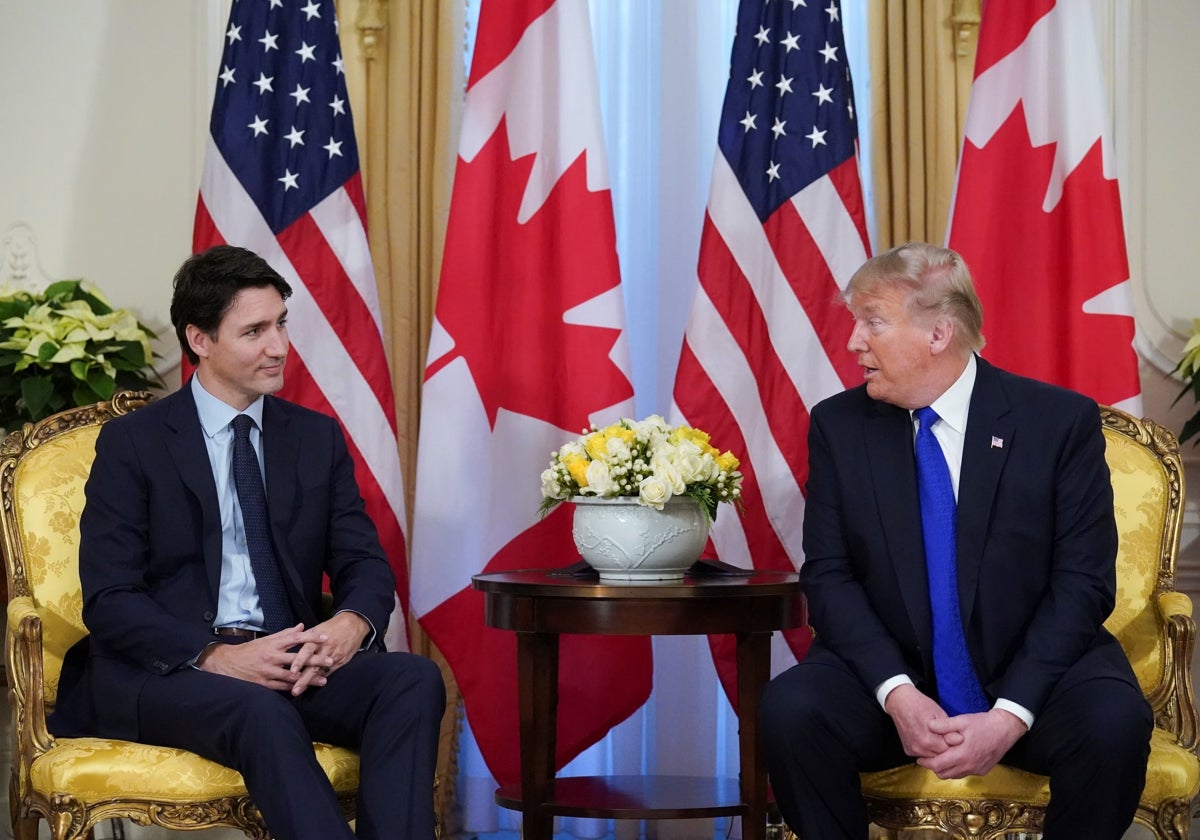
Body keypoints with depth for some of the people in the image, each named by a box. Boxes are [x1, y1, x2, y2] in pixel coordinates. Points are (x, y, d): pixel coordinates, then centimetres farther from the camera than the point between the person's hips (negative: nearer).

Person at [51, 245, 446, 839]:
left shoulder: (317, 437, 14)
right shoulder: (132, 443, 2)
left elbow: (364, 563, 9)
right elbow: (109, 600, -5)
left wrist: (351, 624, -16)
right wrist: (214, 657, -21)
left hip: (288, 659, 4)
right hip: (165, 667, -4)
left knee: (414, 678, -25)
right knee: (259, 710, -37)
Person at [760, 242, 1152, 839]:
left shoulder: (1061, 421, -5)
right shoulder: (838, 426, 1)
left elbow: (1083, 583, -8)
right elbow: (829, 576, -3)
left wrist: (1010, 715, -20)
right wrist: (896, 694, -19)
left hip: (1032, 674, -1)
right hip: (890, 674, 1)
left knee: (1115, 722, -31)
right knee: (790, 710, -28)